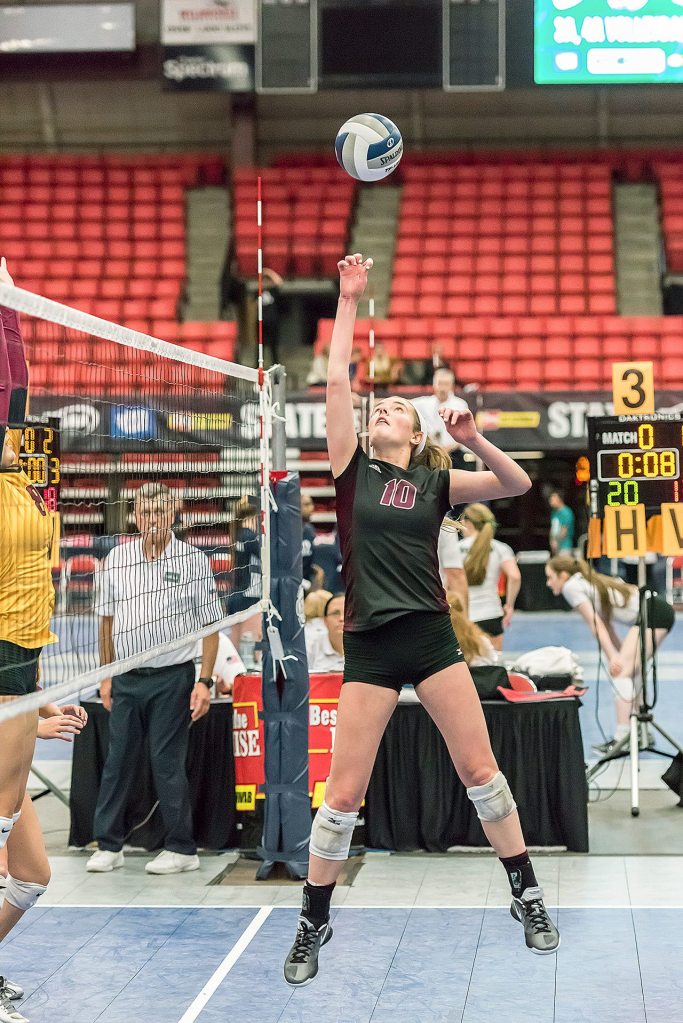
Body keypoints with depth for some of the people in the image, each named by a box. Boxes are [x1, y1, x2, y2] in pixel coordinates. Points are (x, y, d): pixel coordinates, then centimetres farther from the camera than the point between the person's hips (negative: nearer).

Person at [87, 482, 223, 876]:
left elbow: (210, 626, -2)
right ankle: (109, 844, 16)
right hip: (126, 678, 4)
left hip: (172, 677, -4)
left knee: (168, 763, -1)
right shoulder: (116, 559, 7)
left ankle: (182, 848, 9)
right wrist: (107, 675, 10)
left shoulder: (193, 560, -3)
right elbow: (107, 619, 13)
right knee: (117, 760, 7)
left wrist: (205, 680, -9)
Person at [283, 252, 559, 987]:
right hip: (368, 645, -1)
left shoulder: (436, 483, 7)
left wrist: (473, 439, -15)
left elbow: (518, 485, 0)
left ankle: (527, 897, 17)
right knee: (343, 794, -1)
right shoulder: (352, 469, 5)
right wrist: (348, 302, -4)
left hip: (431, 636, 1)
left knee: (480, 771, 2)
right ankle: (312, 925, 13)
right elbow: (336, 382, -2)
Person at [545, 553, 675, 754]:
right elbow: (606, 624, 19)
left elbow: (595, 624, -9)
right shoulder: (587, 583, 24)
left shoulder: (571, 587, -4)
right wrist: (621, 653, 14)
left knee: (622, 673, -14)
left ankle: (622, 737, -19)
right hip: (661, 611, 10)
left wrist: (612, 657, -11)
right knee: (627, 674, 15)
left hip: (651, 615, -10)